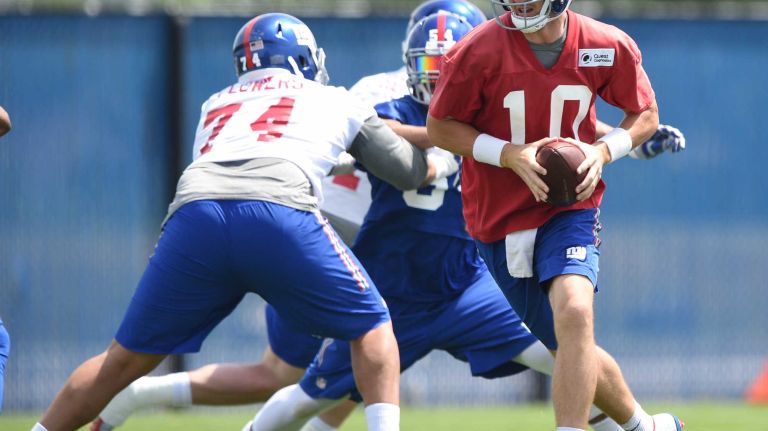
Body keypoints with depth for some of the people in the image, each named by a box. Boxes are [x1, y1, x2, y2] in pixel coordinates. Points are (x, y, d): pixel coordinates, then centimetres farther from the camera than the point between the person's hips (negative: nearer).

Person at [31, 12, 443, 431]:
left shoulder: (215, 105, 36)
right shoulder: (336, 102, 30)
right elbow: (411, 173, 36)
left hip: (194, 212, 3)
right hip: (279, 211, -3)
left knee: (125, 360, 14)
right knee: (372, 328, 16)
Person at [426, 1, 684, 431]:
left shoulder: (608, 48, -9)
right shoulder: (480, 52, -14)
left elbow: (645, 114, 7)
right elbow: (440, 126, -5)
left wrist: (604, 150, -14)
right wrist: (509, 154, -19)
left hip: (570, 207, -1)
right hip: (500, 217, 1)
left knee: (574, 311, -29)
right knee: (575, 350, 9)